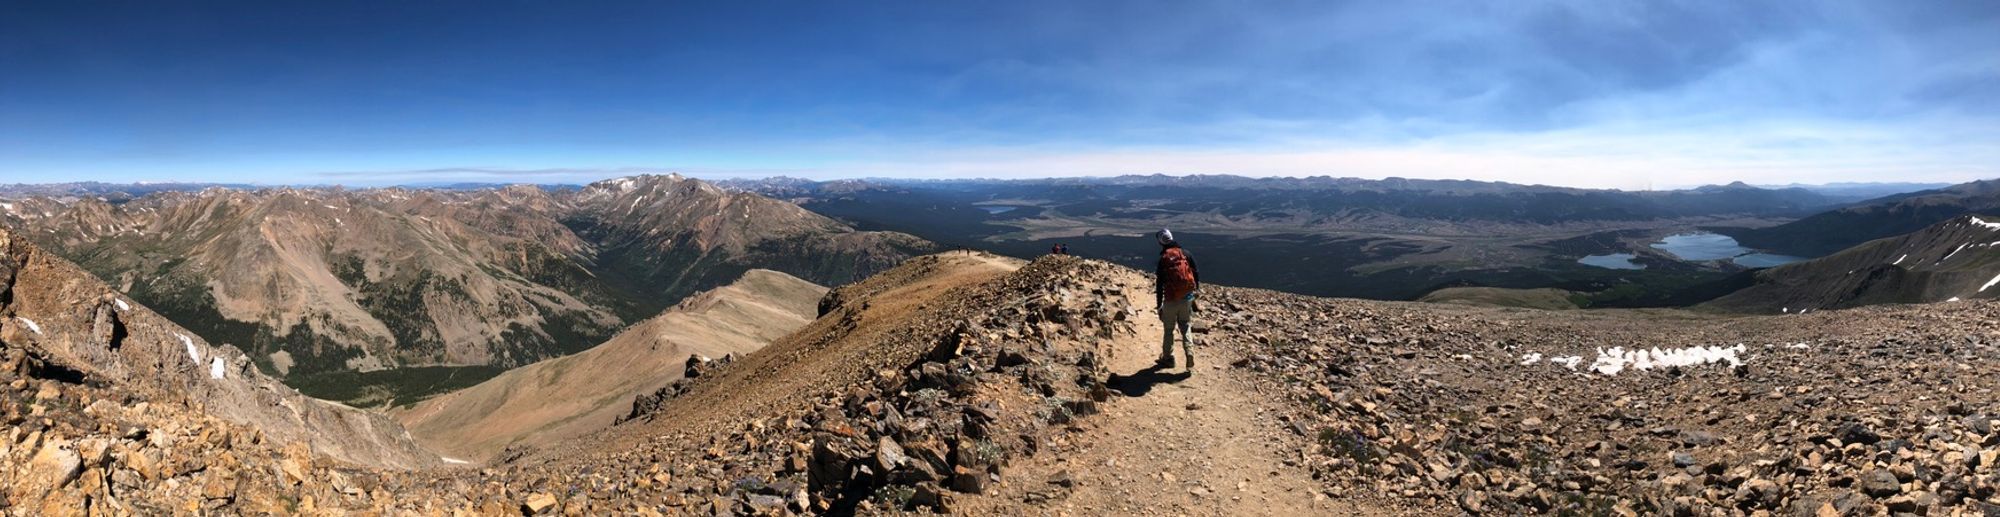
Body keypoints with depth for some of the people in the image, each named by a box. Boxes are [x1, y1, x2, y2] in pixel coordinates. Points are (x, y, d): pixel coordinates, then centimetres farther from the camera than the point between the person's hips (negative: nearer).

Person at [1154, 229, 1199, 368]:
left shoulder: (1163, 259, -8)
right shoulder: (1185, 254, 0)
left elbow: (1159, 285, -8)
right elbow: (1196, 275, 3)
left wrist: (1159, 306, -1)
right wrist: (1195, 292, 15)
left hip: (1171, 300, -3)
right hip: (1187, 299, 3)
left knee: (1169, 330, 13)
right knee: (1185, 328, 18)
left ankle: (1168, 358, 22)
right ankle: (1190, 353, 0)